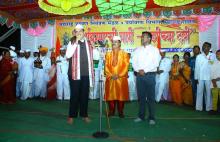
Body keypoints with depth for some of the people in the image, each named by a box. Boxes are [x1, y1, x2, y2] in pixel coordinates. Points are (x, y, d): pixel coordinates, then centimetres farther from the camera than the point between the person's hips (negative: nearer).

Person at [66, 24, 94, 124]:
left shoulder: (88, 43, 10)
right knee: (74, 95, 2)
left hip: (86, 73, 3)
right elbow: (68, 55, -15)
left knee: (85, 94, 9)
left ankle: (84, 115, 21)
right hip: (75, 73, -3)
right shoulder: (72, 42, 0)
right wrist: (76, 43, -15)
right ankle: (71, 116, 13)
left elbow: (91, 57, 16)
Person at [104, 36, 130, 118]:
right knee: (111, 95, 4)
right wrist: (111, 75, -9)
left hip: (121, 79, -2)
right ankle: (111, 111, 17)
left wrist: (119, 75, -13)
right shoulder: (108, 54, 12)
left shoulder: (124, 54, 4)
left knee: (121, 95, 2)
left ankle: (120, 112, 15)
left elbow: (126, 66, -4)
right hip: (110, 79, 2)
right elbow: (106, 66, 5)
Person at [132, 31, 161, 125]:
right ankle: (141, 116, 18)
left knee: (151, 97, -1)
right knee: (141, 96, 7)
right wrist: (138, 70, -10)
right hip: (139, 75, 4)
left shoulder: (154, 50, 3)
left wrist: (144, 70, -13)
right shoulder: (137, 50, 15)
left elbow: (156, 63, -7)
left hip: (150, 75, -3)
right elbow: (134, 62, 7)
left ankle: (151, 118, 8)